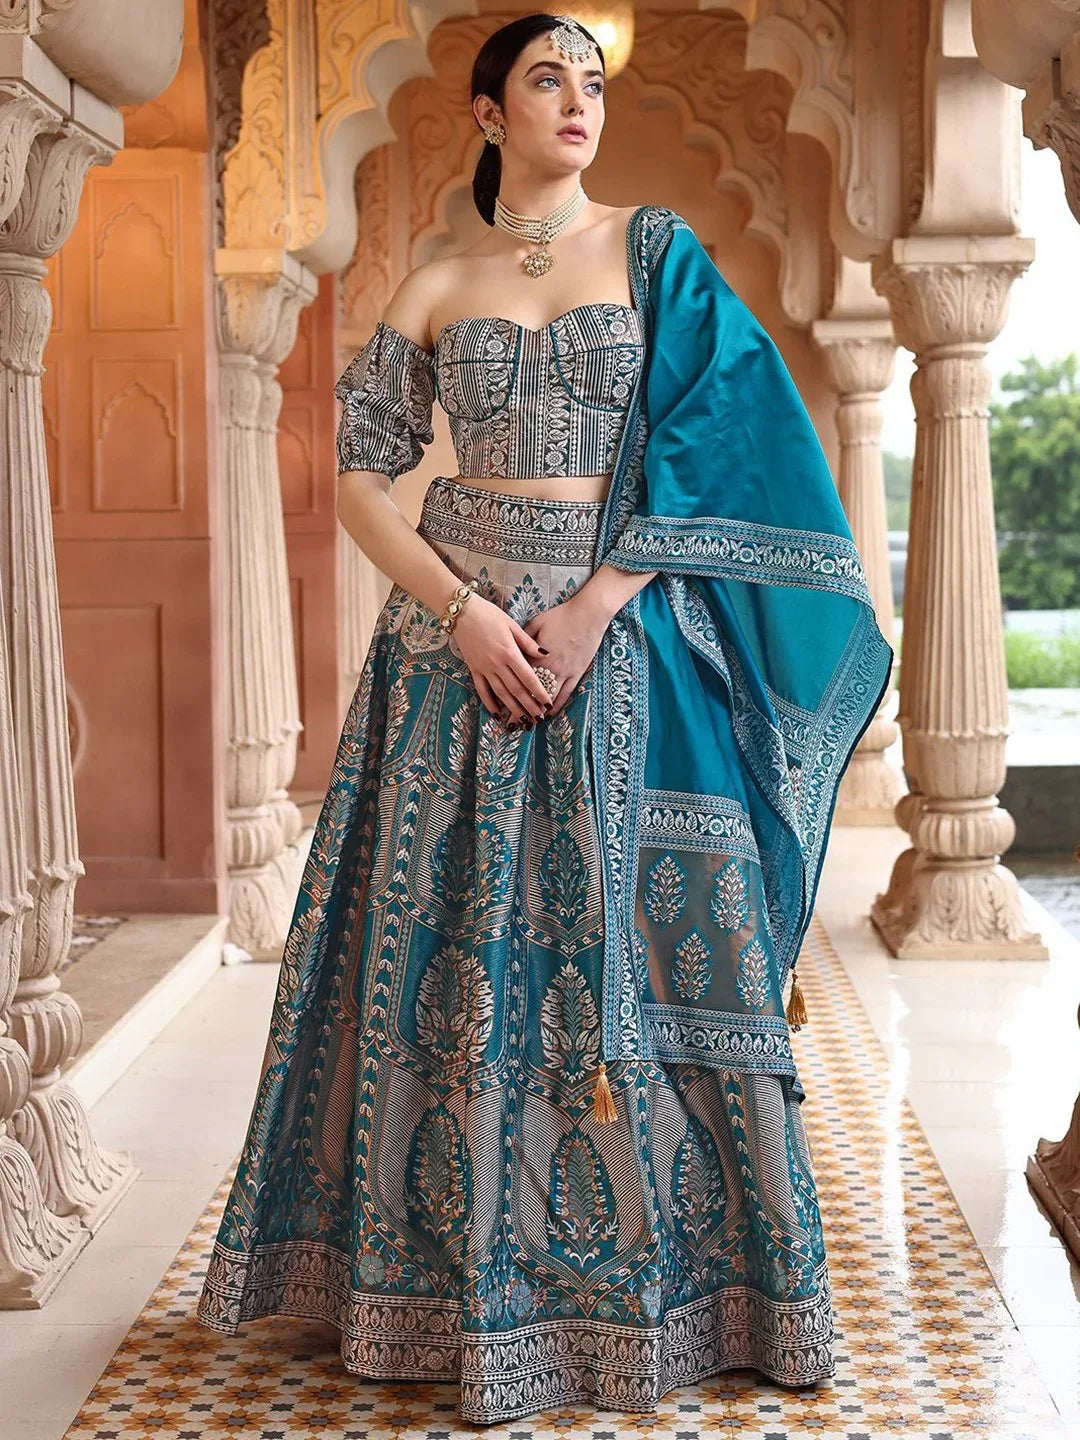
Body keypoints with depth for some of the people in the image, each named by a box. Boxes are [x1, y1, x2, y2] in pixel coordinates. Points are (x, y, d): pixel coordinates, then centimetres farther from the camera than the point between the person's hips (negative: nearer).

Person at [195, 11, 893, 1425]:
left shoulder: (659, 250, 7)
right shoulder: (434, 290, 9)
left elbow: (706, 446, -2)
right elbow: (361, 478, 6)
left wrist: (595, 606, -13)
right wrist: (465, 612, -9)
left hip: (631, 633, -1)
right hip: (461, 637, 1)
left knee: (641, 938, -2)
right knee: (463, 948, 1)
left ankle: (671, 1279, 12)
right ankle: (473, 1283, 12)